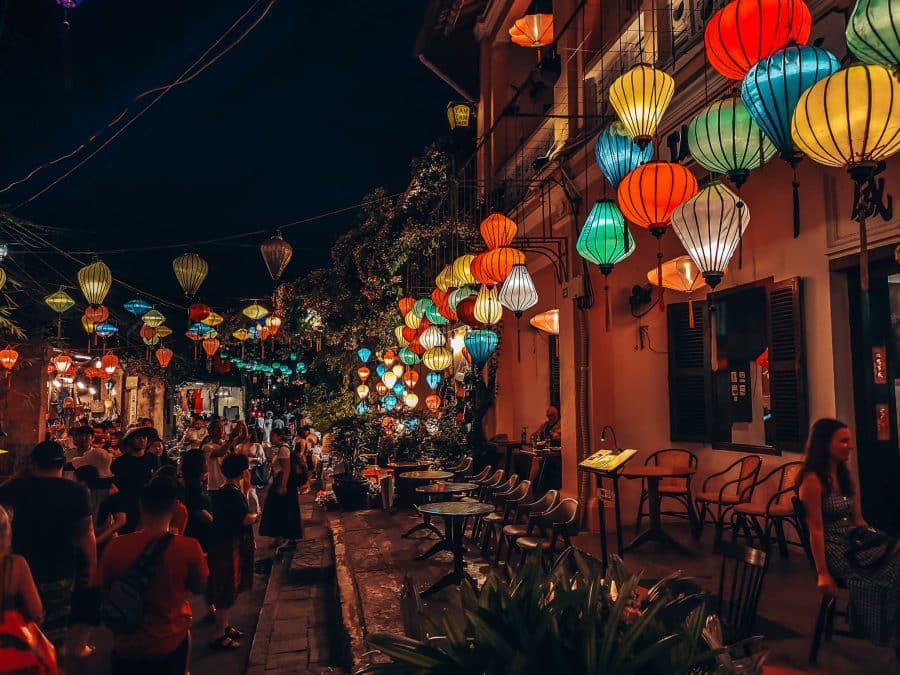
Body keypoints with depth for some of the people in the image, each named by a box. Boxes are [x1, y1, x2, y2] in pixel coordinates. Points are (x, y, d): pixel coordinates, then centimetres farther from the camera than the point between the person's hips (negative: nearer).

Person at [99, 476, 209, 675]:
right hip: (171, 644, -2)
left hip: (127, 645, 2)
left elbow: (104, 590, 3)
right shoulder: (189, 548, -21)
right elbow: (199, 588, -2)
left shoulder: (116, 546, -16)